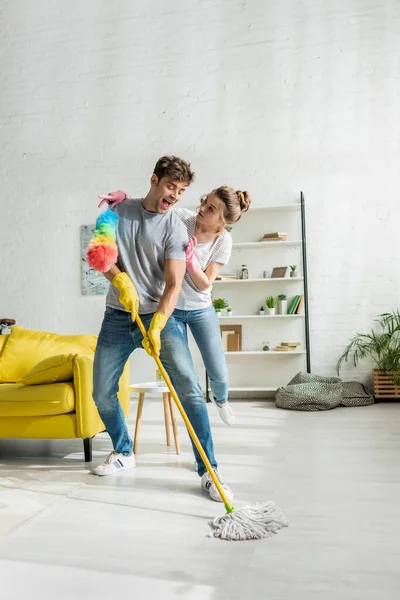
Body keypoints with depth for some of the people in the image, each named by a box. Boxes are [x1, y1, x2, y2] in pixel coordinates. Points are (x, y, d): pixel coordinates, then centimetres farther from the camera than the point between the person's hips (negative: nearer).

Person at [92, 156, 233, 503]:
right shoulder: (119, 210, 5)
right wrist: (121, 280, -17)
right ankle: (123, 452, 30)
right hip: (118, 316, 3)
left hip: (160, 317, -3)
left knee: (190, 389, -15)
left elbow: (173, 284, -14)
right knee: (102, 393, 6)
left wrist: (156, 326, -28)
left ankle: (209, 471, -6)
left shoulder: (175, 229, -5)